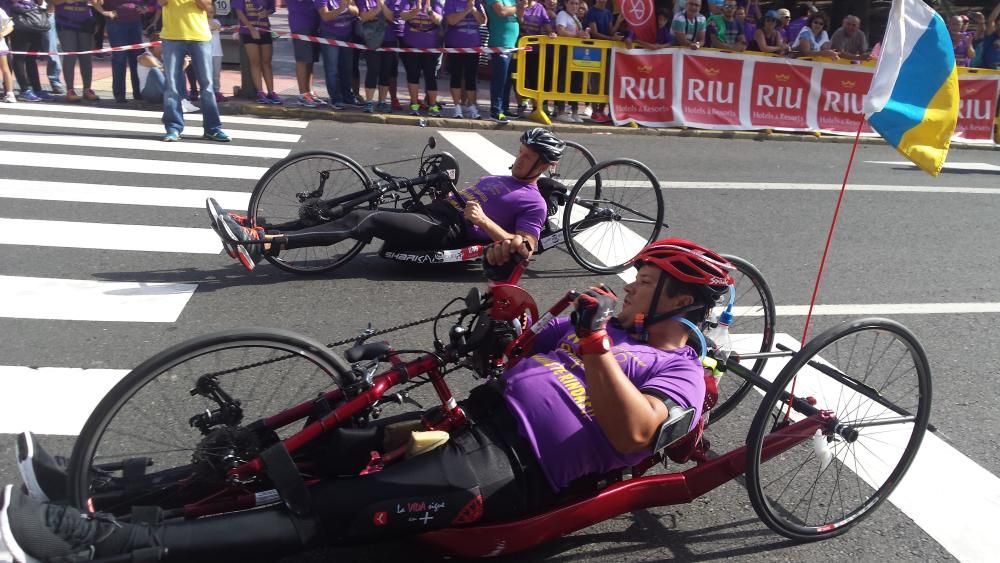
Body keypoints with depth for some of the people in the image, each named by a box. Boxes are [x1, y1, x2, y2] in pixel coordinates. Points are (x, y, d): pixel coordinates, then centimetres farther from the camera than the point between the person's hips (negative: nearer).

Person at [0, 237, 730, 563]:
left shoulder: (680, 373, 2)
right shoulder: (599, 323, 26)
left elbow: (631, 436, -21)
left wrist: (596, 344, -29)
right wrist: (500, 275, 16)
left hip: (507, 468, -8)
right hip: (471, 421, 8)